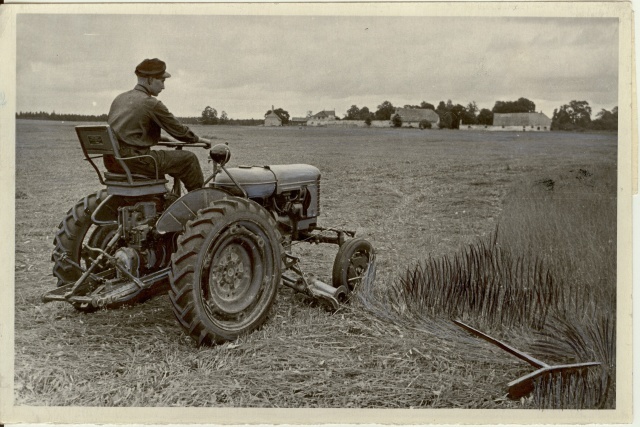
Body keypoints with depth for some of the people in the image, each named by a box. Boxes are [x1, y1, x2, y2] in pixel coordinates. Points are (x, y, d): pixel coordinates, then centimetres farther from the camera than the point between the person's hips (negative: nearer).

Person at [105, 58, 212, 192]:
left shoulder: (119, 98, 14)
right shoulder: (152, 104, -10)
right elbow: (178, 130, -2)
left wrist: (158, 137, 31)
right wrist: (199, 139, 15)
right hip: (134, 160, -9)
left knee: (158, 158, 36)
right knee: (188, 158, 1)